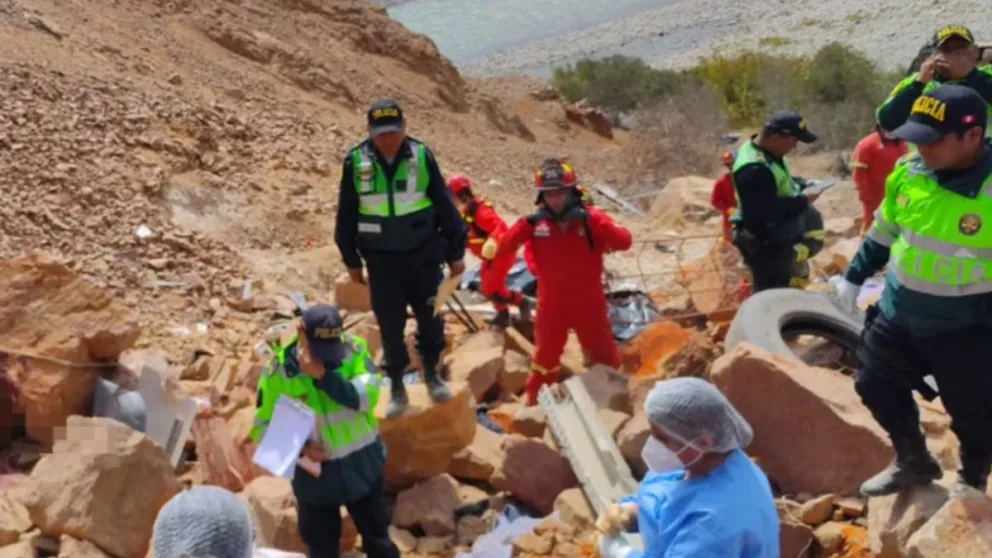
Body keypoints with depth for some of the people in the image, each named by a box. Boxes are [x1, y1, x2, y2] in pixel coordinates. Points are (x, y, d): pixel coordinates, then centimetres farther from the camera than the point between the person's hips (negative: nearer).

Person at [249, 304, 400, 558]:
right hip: (314, 475, -1)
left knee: (377, 538, 19)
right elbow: (262, 427, -6)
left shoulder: (355, 350, -12)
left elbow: (367, 397, -25)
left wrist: (323, 374, -33)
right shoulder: (278, 369, -14)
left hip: (361, 466, 1)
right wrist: (299, 446, -22)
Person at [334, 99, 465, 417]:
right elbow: (346, 215, 3)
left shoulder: (421, 156, -6)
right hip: (381, 258, 0)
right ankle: (396, 386, 20)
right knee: (390, 324, 6)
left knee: (430, 316, 9)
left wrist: (455, 252, 3)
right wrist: (352, 261, 6)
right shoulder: (355, 162, -7)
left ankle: (432, 373, 30)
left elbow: (444, 205, 1)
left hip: (423, 253, 0)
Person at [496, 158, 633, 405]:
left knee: (606, 360, 15)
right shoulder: (536, 222, -8)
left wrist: (591, 220, -34)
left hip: (589, 305, -1)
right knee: (544, 360, 18)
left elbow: (624, 242, -26)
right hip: (551, 307, 1)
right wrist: (526, 223, -27)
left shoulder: (590, 218, -12)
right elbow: (503, 248, -14)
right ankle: (533, 402, 36)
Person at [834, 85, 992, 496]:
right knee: (874, 384, 16)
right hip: (898, 313, 6)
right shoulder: (910, 172, -6)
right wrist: (854, 277, 17)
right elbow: (883, 231, 11)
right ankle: (913, 462, 39)